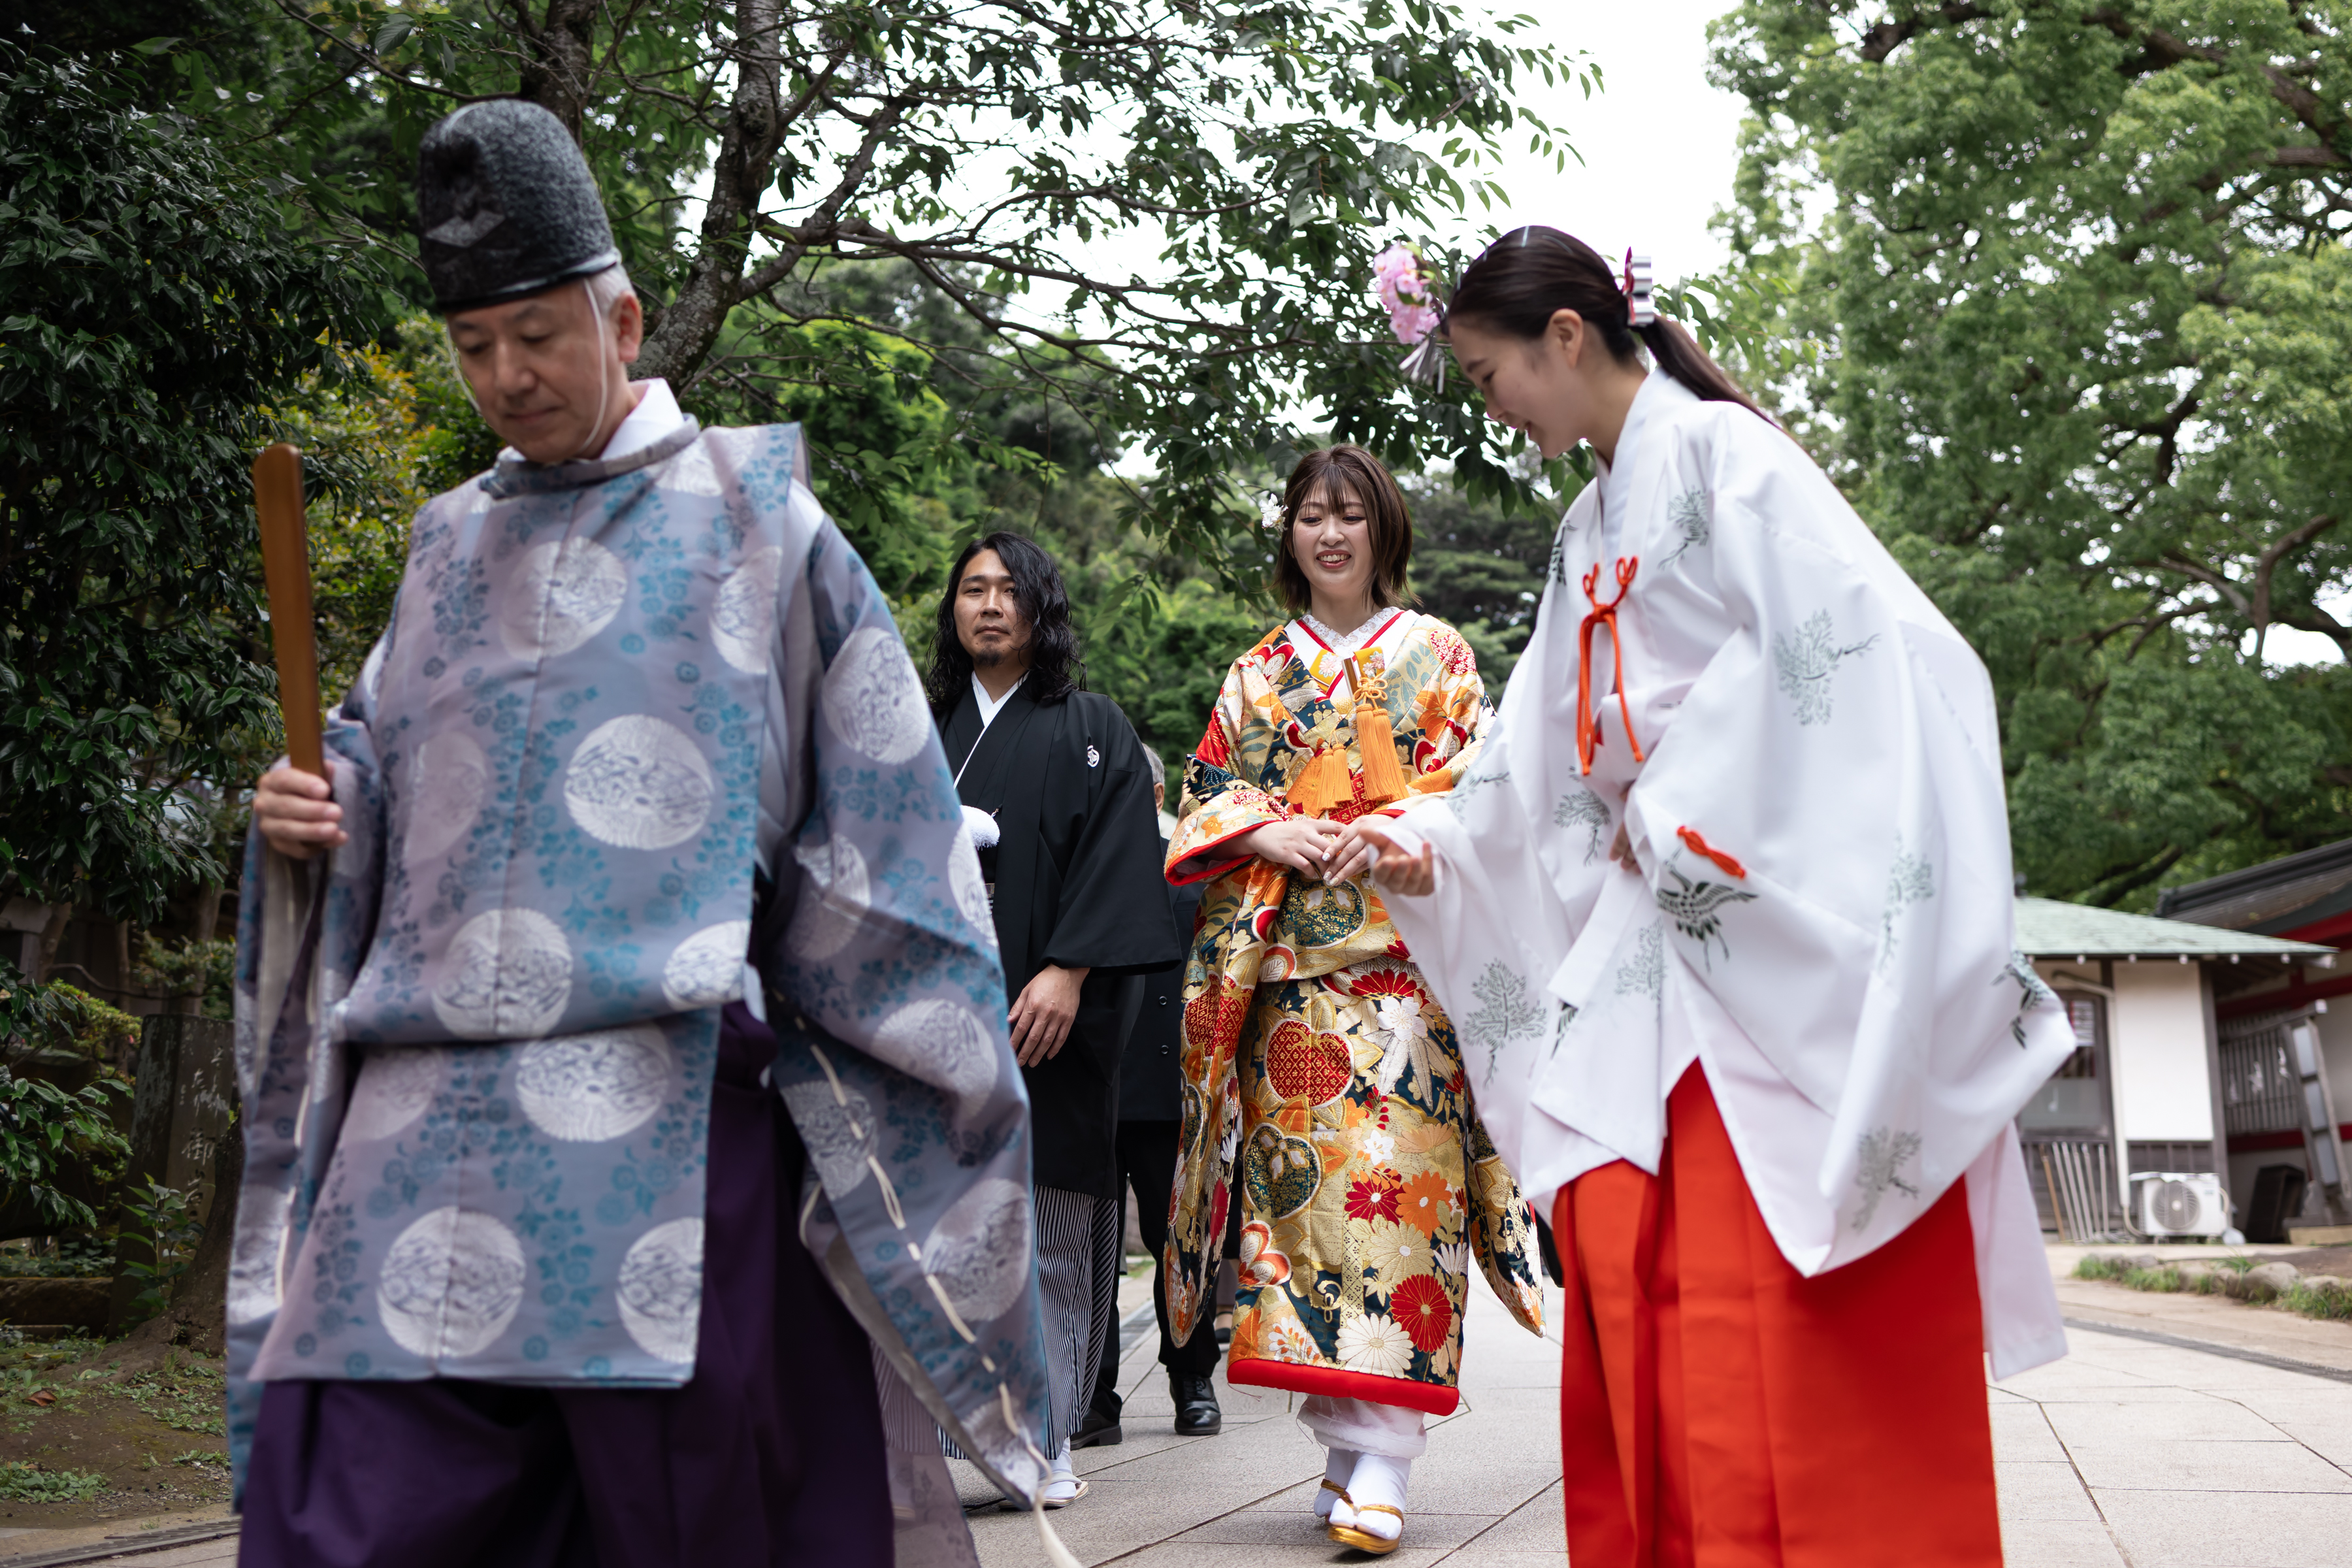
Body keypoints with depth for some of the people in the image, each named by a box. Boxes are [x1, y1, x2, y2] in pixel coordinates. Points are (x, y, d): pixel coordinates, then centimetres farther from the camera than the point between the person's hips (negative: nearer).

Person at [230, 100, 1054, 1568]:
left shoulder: (750, 516, 4)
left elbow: (875, 805, 3)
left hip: (666, 1098, -4)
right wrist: (316, 808, 2)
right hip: (430, 1100, 4)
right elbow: (381, 756, 25)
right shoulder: (454, 542, 17)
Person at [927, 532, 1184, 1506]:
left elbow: (1116, 857, -3)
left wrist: (1068, 972, -15)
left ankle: (1043, 1442, 5)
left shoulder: (1091, 730, 8)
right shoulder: (924, 731, 19)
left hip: (1045, 1012, -2)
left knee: (1048, 1230, -2)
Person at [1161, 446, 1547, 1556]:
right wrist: (1275, 832, -7)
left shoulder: (1437, 655, 13)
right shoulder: (1257, 673, 20)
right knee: (1302, 1173, -4)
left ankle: (1380, 1460, -14)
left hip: (1404, 952, -3)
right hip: (1289, 958, 3)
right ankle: (1343, 1438, 5)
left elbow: (1477, 788, 4)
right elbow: (1206, 801, 13)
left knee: (1391, 1171, -13)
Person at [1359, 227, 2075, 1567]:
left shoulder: (1717, 452, -4)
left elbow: (1840, 647, -17)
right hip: (1649, 934, 8)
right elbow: (1549, 761, 20)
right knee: (1639, 1305, 4)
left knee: (1787, 1336, -8)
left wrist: (1675, 803, -12)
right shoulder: (1590, 531, 20)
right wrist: (1431, 848, 9)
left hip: (1781, 943, -8)